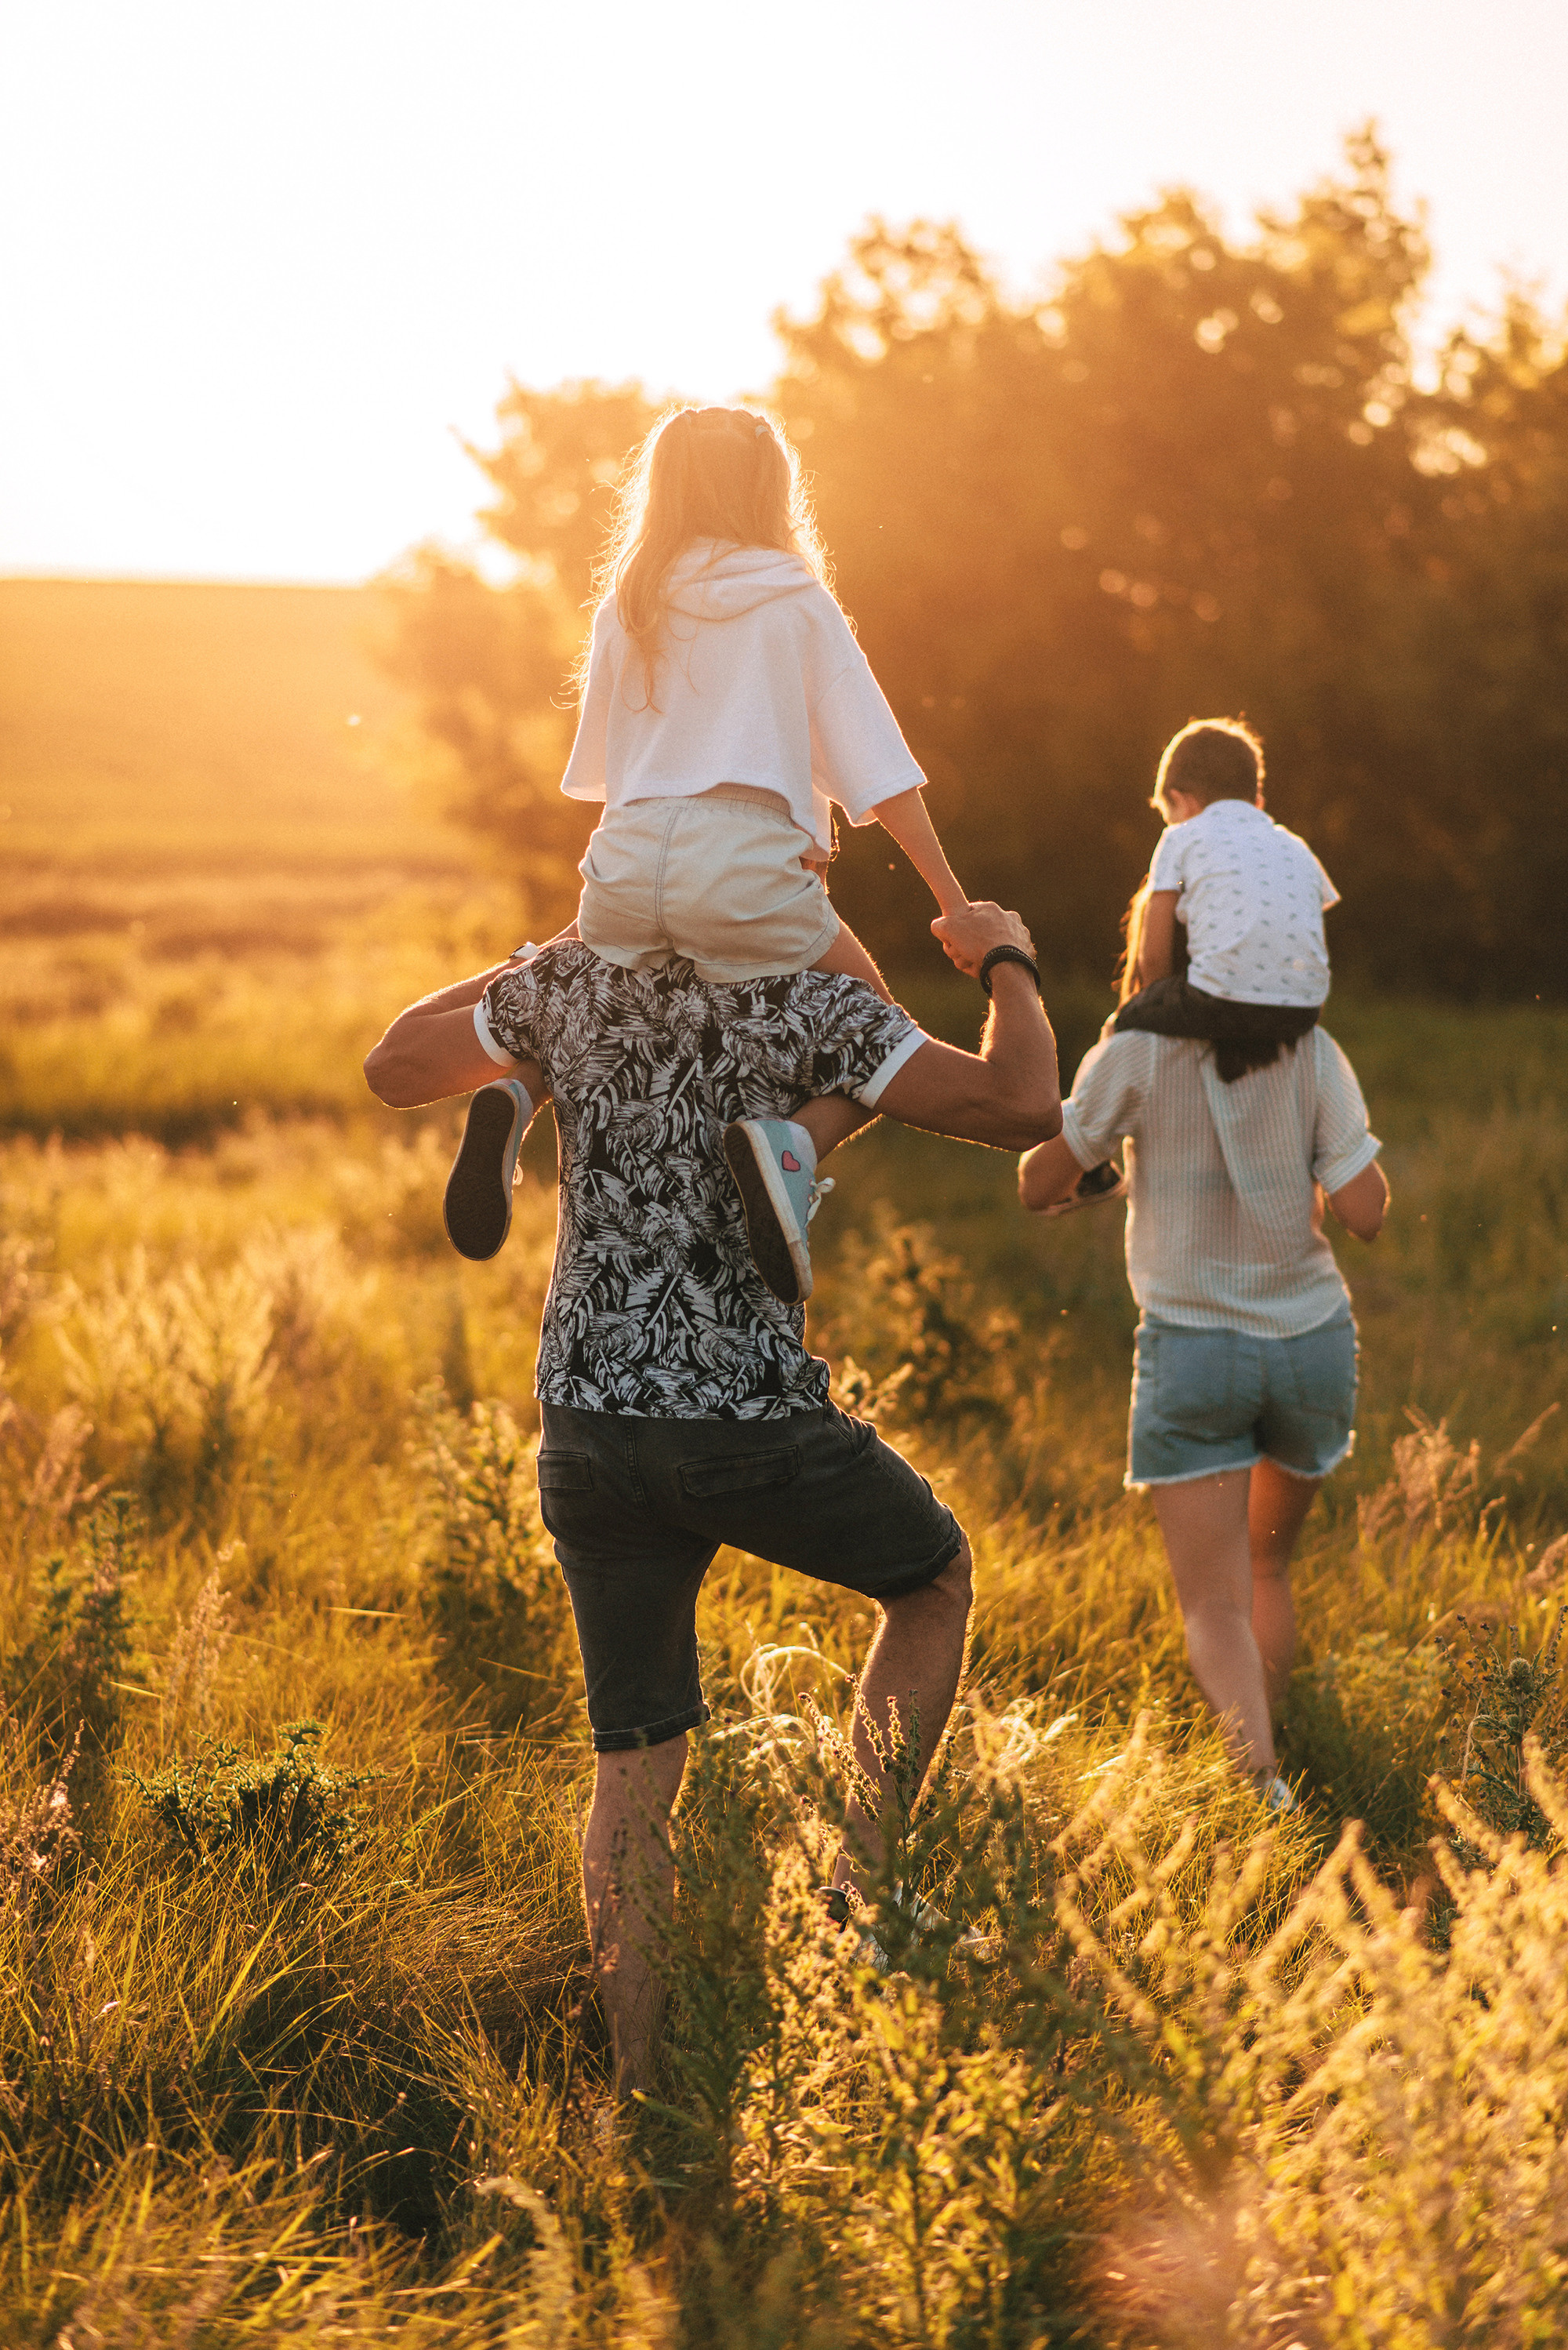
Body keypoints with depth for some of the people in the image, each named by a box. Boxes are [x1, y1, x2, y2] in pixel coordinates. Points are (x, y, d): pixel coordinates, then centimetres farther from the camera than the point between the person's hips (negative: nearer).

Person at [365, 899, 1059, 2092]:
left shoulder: (571, 985, 2)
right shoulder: (806, 1005, -12)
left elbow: (396, 1068, 18)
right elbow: (1024, 1108, -18)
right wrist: (1009, 963, 1)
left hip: (589, 1423, 5)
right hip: (752, 1424, -4)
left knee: (637, 1762, 13)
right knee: (935, 1574, 25)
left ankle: (642, 2088, 13)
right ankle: (864, 1887, 17)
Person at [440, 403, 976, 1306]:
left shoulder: (628, 604, 18)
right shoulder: (799, 605, 8)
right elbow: (878, 769, 4)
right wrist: (951, 892, 9)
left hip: (627, 858, 4)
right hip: (746, 864, -4)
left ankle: (515, 1097, 0)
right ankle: (792, 1143, -22)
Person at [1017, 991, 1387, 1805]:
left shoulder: (1137, 1053, -12)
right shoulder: (1313, 1055, -10)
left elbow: (1038, 1187, -6)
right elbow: (1366, 1214, -11)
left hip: (1191, 1350, -2)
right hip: (1312, 1342, 2)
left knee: (1215, 1610, -3)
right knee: (1267, 1564, 26)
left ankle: (1259, 1780, -26)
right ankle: (1258, 1765, 29)